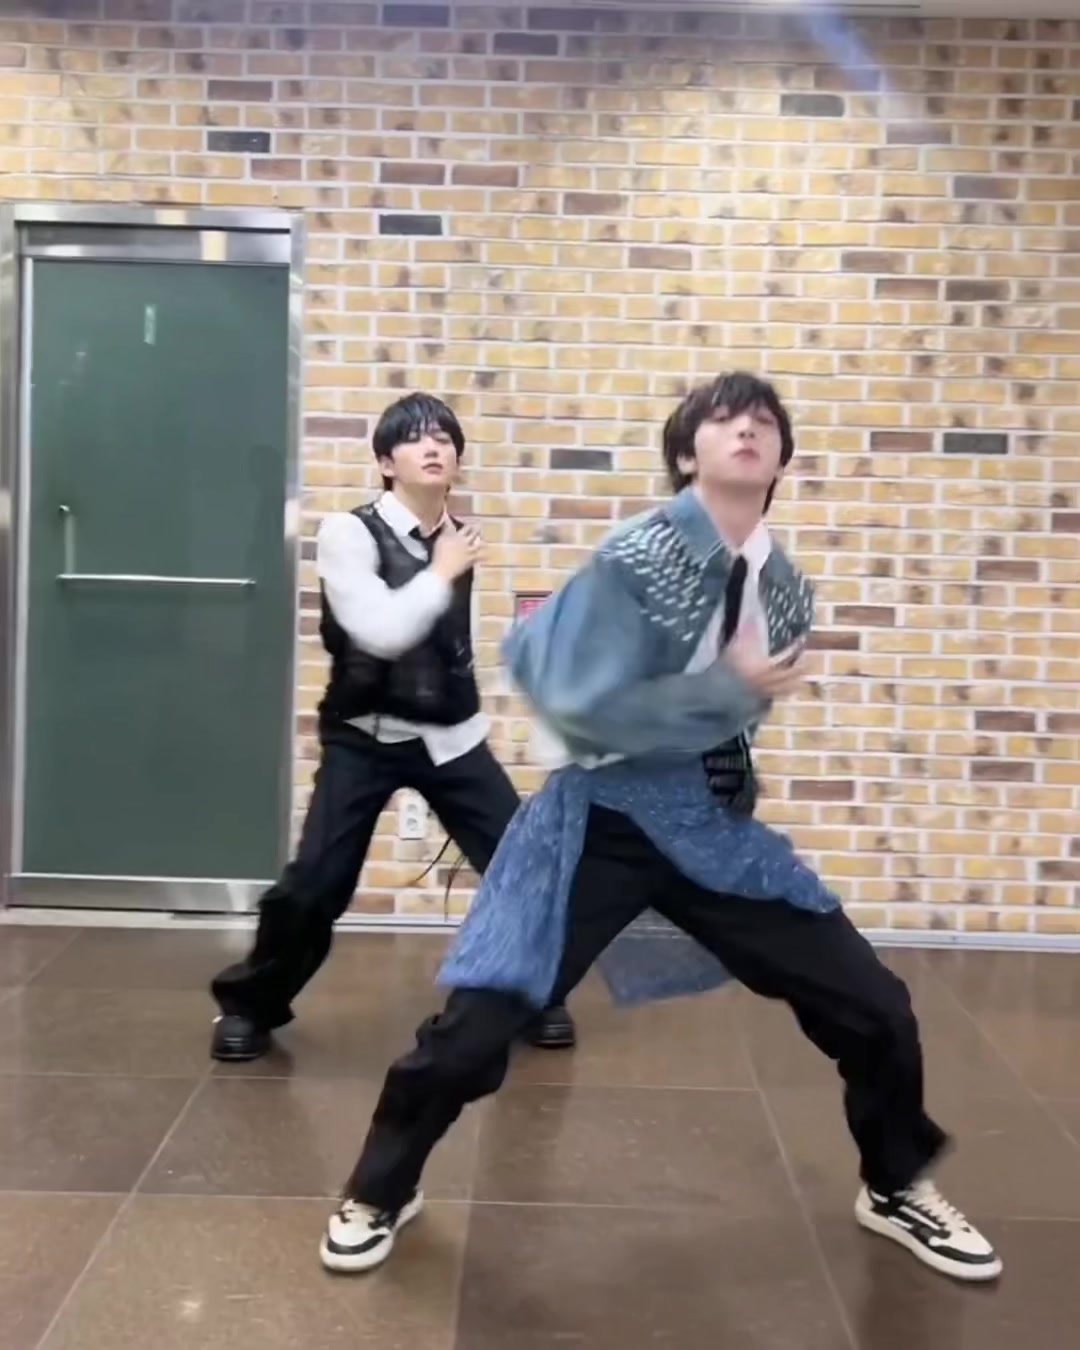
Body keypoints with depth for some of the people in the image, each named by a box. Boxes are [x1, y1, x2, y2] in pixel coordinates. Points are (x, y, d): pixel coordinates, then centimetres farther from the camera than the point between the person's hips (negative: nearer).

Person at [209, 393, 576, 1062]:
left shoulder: (460, 539, 5)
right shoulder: (348, 534, -12)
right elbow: (381, 631, -25)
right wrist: (443, 573, -14)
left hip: (451, 736, 5)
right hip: (365, 737, -4)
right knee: (314, 884, -8)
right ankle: (251, 1005, 18)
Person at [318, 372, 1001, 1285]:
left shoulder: (787, 590, 1)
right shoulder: (635, 561, -17)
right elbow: (583, 709, -23)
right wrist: (730, 690, -21)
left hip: (715, 825, 5)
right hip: (603, 824, -5)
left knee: (875, 1008, 6)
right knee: (474, 1024, -9)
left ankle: (899, 1191, 34)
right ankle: (379, 1194, 21)